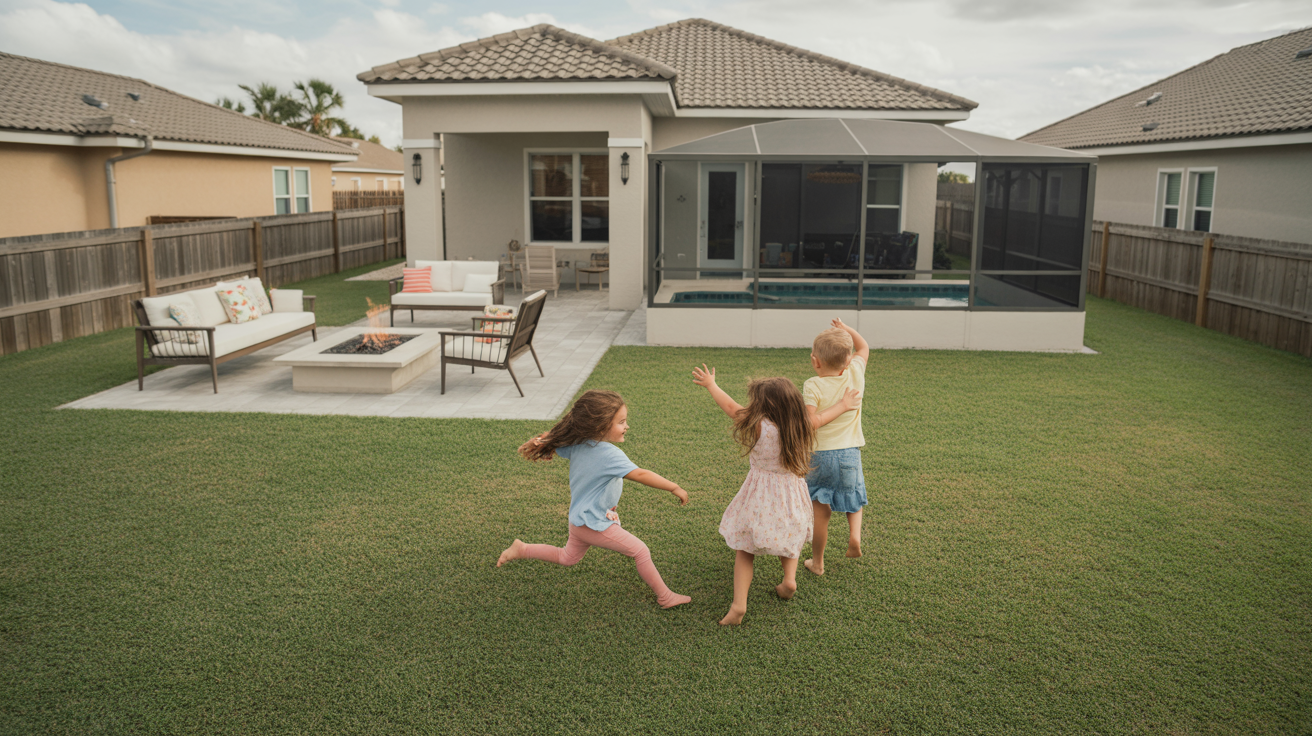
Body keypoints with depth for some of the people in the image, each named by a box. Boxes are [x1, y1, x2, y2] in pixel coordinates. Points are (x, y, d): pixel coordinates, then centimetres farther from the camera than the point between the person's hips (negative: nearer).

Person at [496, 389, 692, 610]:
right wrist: (675, 488, -25)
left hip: (579, 520, 8)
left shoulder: (576, 445, -6)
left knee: (568, 558, 32)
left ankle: (521, 550, 33)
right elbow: (641, 475, -30)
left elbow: (553, 446, 4)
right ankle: (665, 597, 11)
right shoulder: (609, 454, -28)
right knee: (641, 551, 2)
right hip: (595, 524, -8)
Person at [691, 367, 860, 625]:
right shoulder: (801, 429, -8)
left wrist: (710, 384, 9)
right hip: (791, 495, 4)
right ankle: (789, 577, 15)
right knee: (789, 539, 32)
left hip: (760, 500, -4)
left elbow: (731, 407, -7)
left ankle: (739, 605, 1)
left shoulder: (759, 427, -21)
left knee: (744, 549, 8)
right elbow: (820, 418, 12)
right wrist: (843, 405, 32)